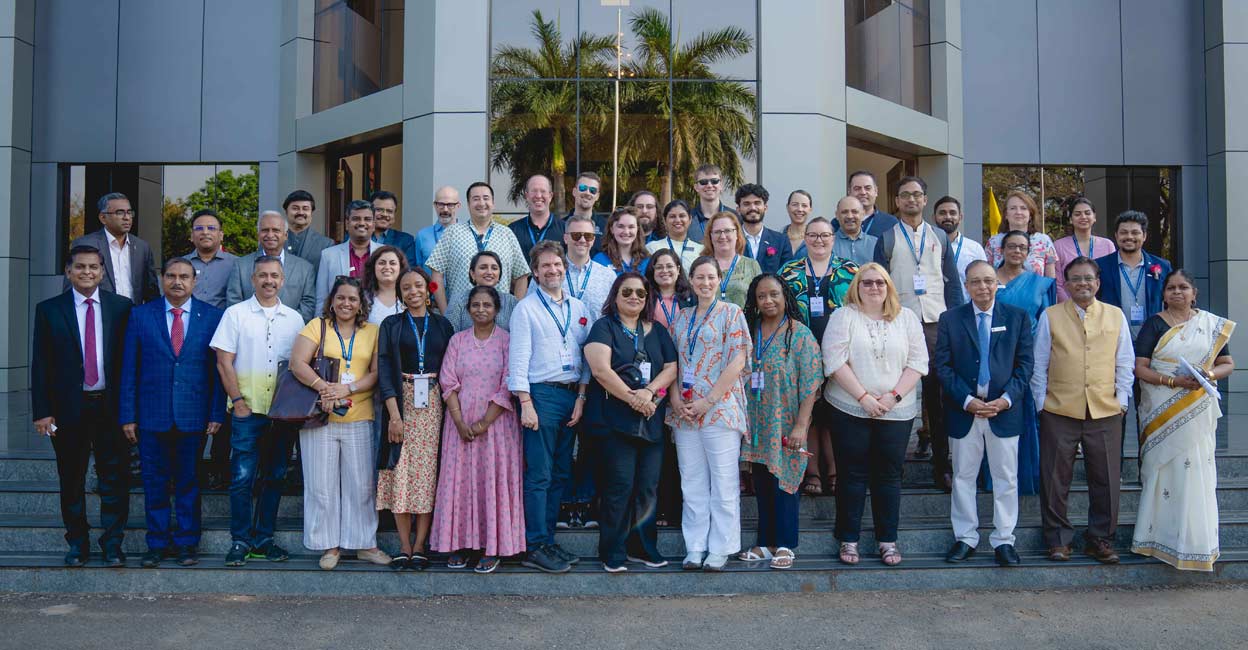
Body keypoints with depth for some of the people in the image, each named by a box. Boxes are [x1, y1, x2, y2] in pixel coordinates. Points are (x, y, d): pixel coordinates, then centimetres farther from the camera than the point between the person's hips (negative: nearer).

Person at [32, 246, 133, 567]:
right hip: (68, 407, 0)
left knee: (114, 478, 2)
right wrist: (42, 411, -5)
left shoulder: (121, 307, 3)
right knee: (72, 480, 10)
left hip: (110, 406, 0)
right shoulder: (49, 310, 2)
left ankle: (112, 544, 14)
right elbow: (40, 364, 1)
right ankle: (78, 543, 24)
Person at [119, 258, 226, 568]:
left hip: (193, 415, -1)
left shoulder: (212, 316, 2)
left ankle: (186, 543, 19)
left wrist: (217, 413, -4)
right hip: (151, 415, 1)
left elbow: (219, 368, 1)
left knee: (188, 482, 7)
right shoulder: (140, 315, 4)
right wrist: (127, 415, -1)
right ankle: (158, 543, 20)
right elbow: (129, 369, 4)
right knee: (154, 483, 8)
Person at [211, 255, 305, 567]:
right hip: (247, 410, -3)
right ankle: (240, 541, 6)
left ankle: (264, 538, 18)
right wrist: (238, 400, -7)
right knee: (242, 477, -4)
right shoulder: (236, 314, 3)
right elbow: (224, 362, -1)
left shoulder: (294, 319, 11)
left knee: (275, 477, 8)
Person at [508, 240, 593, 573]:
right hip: (542, 394, -5)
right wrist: (525, 404, -13)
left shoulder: (578, 308, 14)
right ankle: (536, 547, 0)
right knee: (539, 475, -6)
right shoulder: (526, 308, 0)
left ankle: (548, 540, 17)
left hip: (572, 395, 6)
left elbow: (586, 356, 13)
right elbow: (518, 359, -6)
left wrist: (581, 397, 3)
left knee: (561, 473, 9)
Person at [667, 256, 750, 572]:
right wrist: (675, 397, -3)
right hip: (684, 411, 5)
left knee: (724, 482, 1)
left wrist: (709, 400, -14)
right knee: (692, 483, 9)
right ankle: (695, 547, 18)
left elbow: (737, 361, -10)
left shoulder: (731, 313, -1)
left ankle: (720, 548, 11)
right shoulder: (681, 317, 15)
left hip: (720, 408, -5)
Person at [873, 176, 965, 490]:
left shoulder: (940, 237, 14)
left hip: (936, 323, 2)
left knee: (938, 394, 1)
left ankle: (941, 464, 8)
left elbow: (952, 282, 13)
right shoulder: (886, 239, 7)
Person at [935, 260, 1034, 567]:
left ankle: (1003, 541, 18)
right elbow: (942, 366, -3)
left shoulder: (1018, 318, 3)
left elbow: (1024, 364, 1)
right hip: (963, 412, 0)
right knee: (963, 477, 9)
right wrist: (967, 401, -13)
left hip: (1004, 410, 0)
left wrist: (1006, 399, -13)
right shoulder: (950, 319, 1)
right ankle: (965, 538, 21)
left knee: (1006, 478, 7)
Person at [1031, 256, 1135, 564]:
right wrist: (1041, 402, 0)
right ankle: (1058, 539, 16)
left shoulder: (1115, 316, 9)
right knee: (1055, 479, 3)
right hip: (1059, 412, -1)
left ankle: (1100, 539, 21)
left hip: (1106, 412, 1)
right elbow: (1039, 365, 5)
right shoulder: (1050, 316, 4)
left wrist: (1121, 400, 5)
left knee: (1105, 480, 7)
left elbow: (1125, 363, 12)